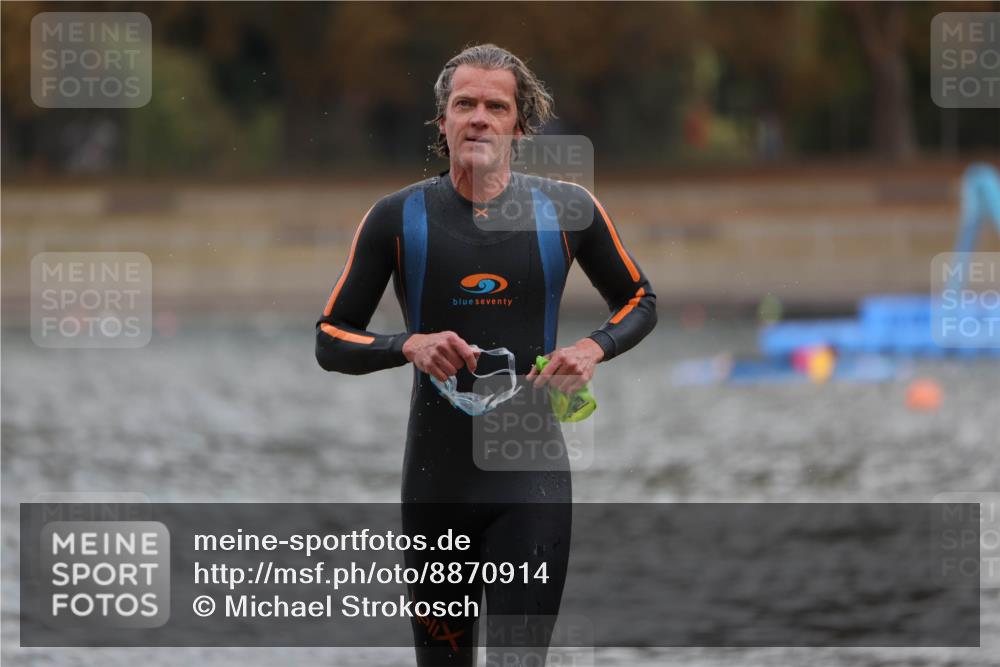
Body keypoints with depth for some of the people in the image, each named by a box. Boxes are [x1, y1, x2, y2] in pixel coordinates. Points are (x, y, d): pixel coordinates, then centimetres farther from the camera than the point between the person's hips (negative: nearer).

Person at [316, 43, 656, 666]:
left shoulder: (568, 210, 2)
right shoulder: (398, 217, 1)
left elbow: (640, 301, 17)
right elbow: (331, 340, 5)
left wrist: (593, 349, -4)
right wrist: (409, 345, -14)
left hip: (531, 478, -1)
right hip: (436, 476, 1)